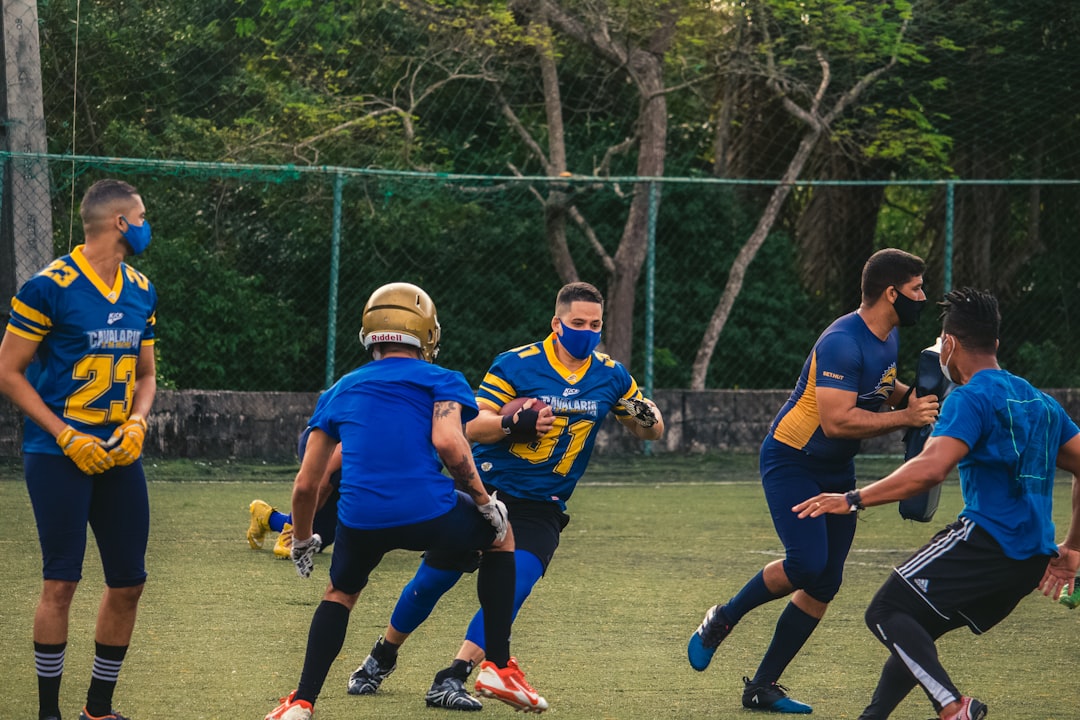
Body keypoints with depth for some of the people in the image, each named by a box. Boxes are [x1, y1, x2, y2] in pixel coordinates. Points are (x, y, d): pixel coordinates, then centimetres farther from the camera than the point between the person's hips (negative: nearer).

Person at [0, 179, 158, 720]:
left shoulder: (140, 292, 10)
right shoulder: (51, 286, -11)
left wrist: (136, 423, -2)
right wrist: (68, 437, -14)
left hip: (118, 453, 7)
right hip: (58, 454, -7)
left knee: (128, 582, 6)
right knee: (61, 582, -7)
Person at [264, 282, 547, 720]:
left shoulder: (340, 391, 22)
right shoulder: (440, 381, 11)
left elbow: (306, 484, 21)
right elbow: (447, 441, -10)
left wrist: (302, 542, 36)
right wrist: (483, 501, 1)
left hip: (360, 519, 3)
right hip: (427, 513, -3)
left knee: (341, 593, 31)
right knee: (501, 535, 26)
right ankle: (499, 666, 23)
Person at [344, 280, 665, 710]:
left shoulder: (611, 377, 0)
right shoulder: (517, 364, -9)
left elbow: (650, 432, 9)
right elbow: (472, 428, -11)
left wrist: (647, 417, -15)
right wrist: (515, 422, -31)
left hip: (540, 512, 2)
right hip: (485, 492, -2)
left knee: (511, 589, -21)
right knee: (433, 579, 2)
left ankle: (451, 681, -19)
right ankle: (381, 659, 27)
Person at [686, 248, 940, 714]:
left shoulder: (888, 338, 5)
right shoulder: (842, 343, -25)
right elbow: (837, 421, -33)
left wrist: (912, 395, 5)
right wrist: (904, 418, -30)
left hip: (837, 471, 9)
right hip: (791, 461, -9)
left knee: (826, 583, 3)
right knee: (807, 564, -23)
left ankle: (762, 687, 10)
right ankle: (722, 620, 3)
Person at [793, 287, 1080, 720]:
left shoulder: (971, 398, -8)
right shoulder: (1039, 402, 19)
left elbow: (930, 469, -22)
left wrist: (854, 500, -17)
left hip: (986, 537, -9)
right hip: (1031, 560, 9)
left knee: (886, 612, -8)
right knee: (915, 629, 19)